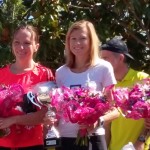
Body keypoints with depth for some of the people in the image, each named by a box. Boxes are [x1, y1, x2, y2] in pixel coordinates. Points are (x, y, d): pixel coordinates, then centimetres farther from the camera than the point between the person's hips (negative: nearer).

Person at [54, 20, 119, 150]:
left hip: (92, 137, -3)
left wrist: (99, 120, -22)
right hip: (66, 138, 3)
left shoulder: (103, 68, -4)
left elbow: (115, 110, -3)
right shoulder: (61, 72, 7)